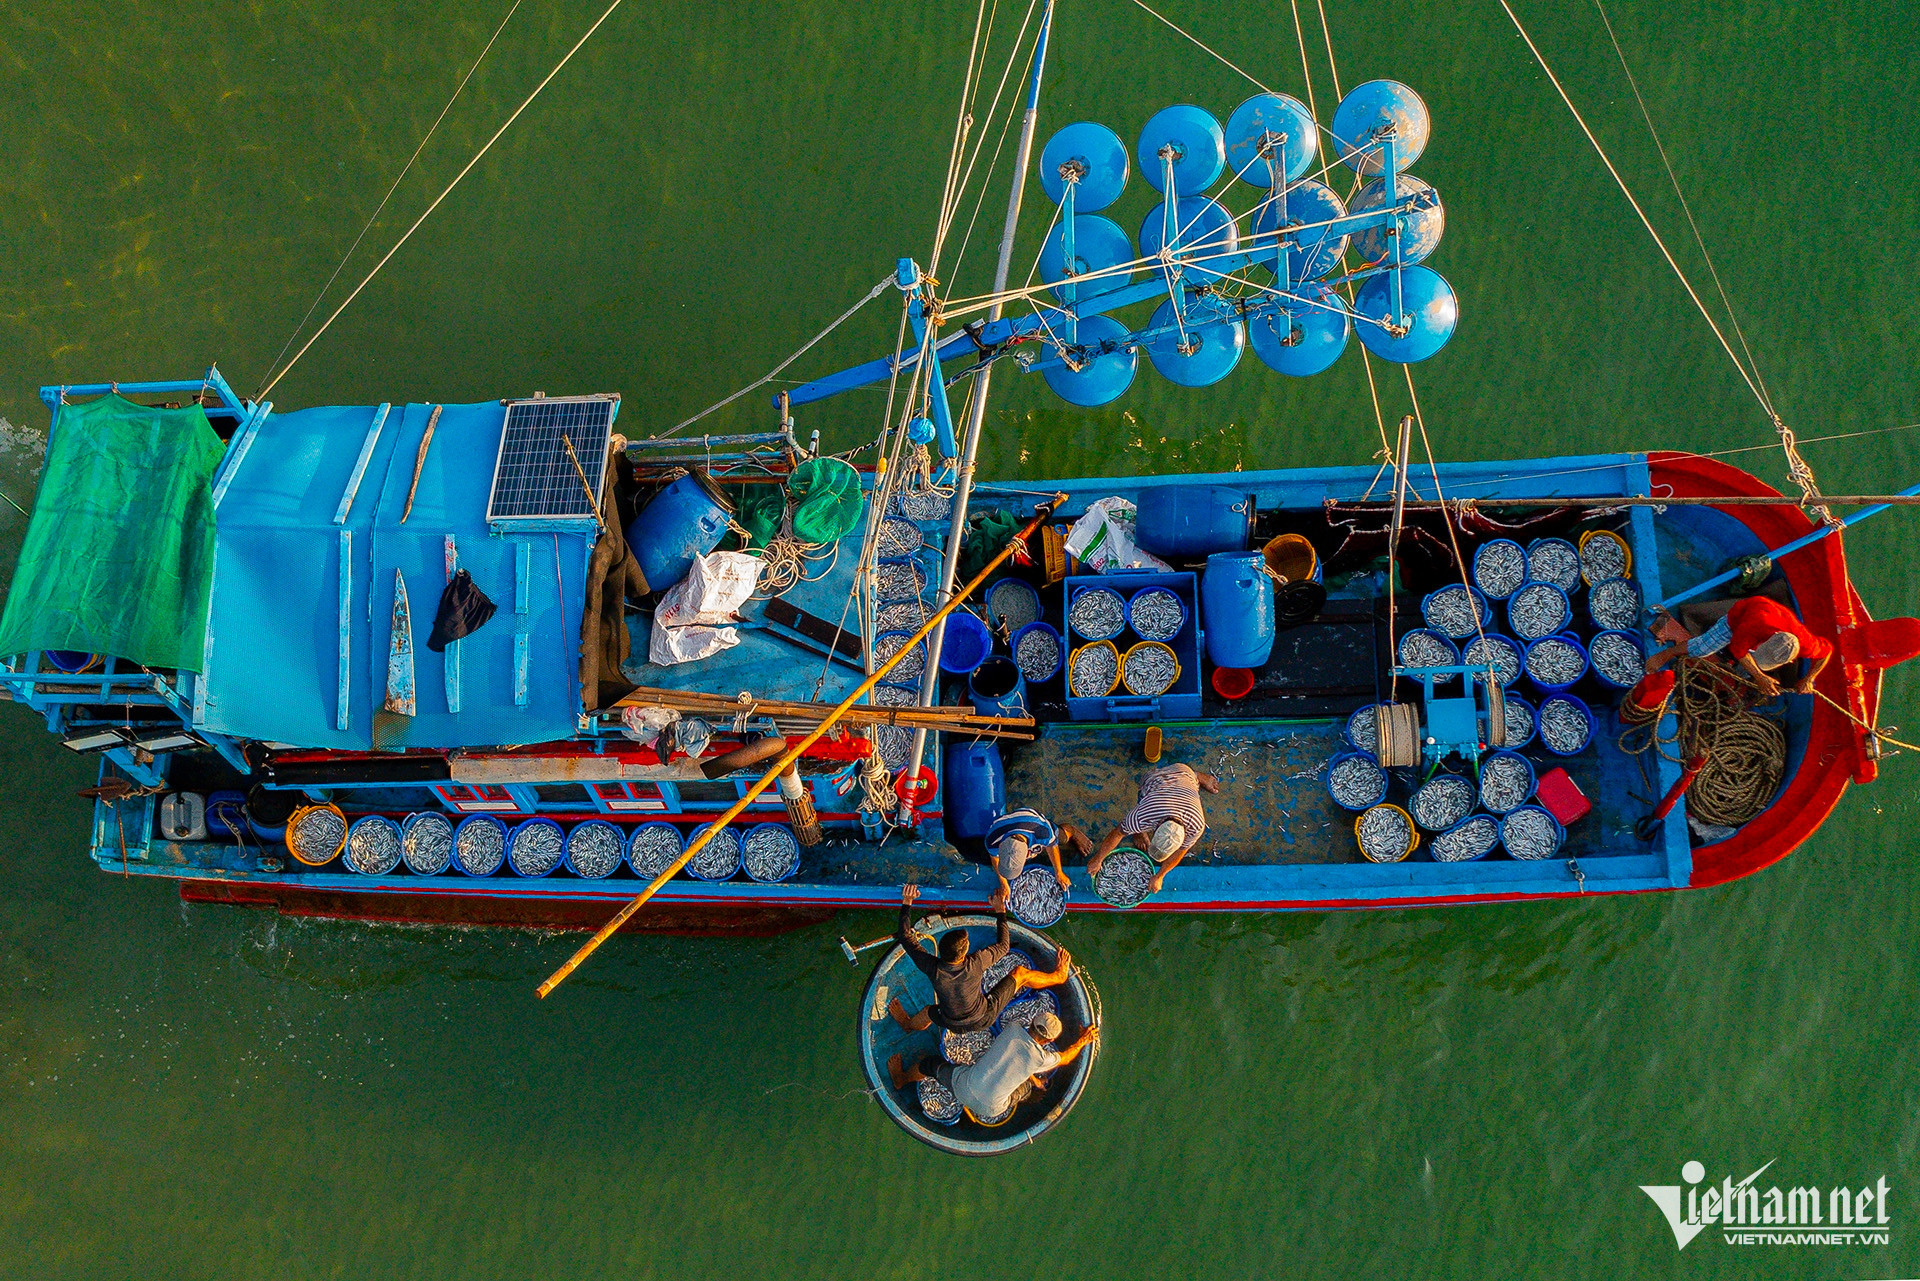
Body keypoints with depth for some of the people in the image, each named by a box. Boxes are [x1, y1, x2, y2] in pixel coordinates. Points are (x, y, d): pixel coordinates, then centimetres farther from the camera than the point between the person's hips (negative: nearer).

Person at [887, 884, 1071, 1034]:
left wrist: (906, 902, -8)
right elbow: (1003, 945, -13)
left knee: (929, 1011, 36)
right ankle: (1058, 976, 37)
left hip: (953, 1026, 1)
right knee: (1020, 973, 12)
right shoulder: (975, 965, -33)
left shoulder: (932, 968, -29)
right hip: (984, 1019, -1)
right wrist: (999, 910, -6)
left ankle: (909, 1024, 67)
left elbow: (905, 937, -16)